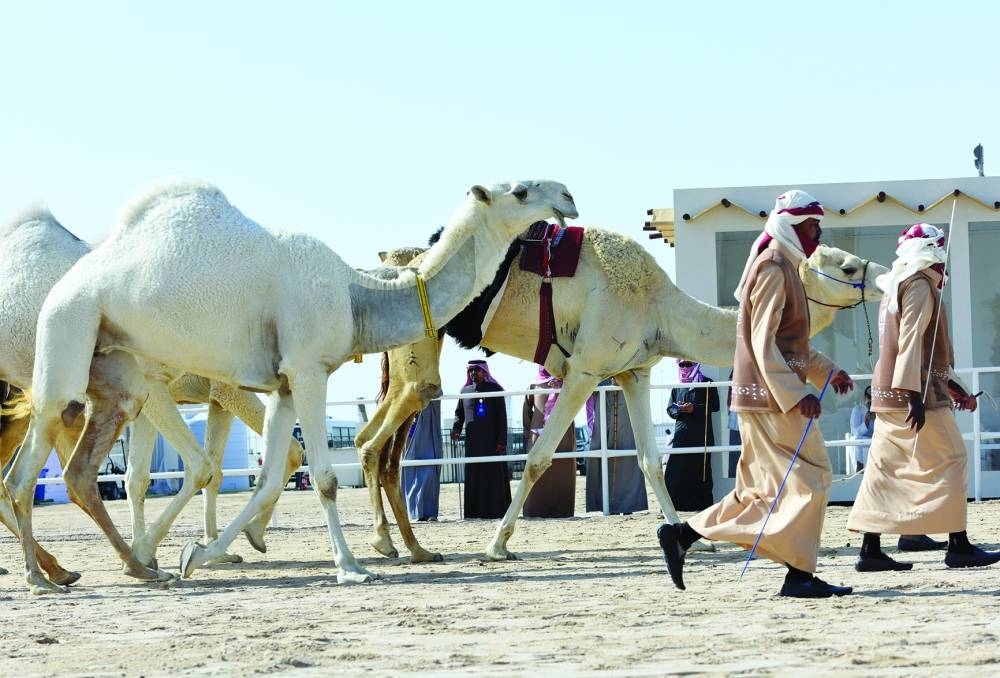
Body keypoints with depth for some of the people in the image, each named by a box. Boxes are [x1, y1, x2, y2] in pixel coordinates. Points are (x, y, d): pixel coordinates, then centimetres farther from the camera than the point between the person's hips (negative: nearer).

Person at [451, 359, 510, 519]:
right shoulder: (465, 391, 14)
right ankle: (475, 511, 3)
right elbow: (459, 413, 18)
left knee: (494, 475, -4)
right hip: (472, 441, 4)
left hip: (492, 440, -4)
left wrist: (502, 440, -11)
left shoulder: (495, 390, 1)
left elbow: (502, 416, -3)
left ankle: (495, 510, -3)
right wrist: (456, 429, -3)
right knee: (473, 476, 1)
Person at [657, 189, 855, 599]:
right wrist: (795, 394, -24)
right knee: (810, 479, -6)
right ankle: (800, 575, -3)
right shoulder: (773, 269, -13)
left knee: (766, 489, 12)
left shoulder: (783, 268, 19)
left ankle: (683, 534, 11)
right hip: (772, 398, -10)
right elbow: (764, 344, -20)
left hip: (766, 398, 10)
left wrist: (827, 371, 17)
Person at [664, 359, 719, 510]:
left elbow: (714, 405, -4)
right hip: (681, 434, 3)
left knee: (701, 469, 0)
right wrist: (679, 410, -9)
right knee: (673, 470, -5)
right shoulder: (677, 387, 16)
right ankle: (673, 503, -3)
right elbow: (670, 409, 14)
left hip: (701, 435, -3)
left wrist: (694, 408, -15)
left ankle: (702, 503, 4)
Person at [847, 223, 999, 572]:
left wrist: (950, 385, 26)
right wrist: (914, 394, -25)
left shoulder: (895, 288, 21)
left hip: (888, 395, 9)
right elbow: (912, 340, -19)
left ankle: (870, 549, 4)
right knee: (949, 460, -4)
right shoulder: (920, 285, -9)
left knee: (886, 469, 6)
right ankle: (958, 546, -4)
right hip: (915, 391, -9)